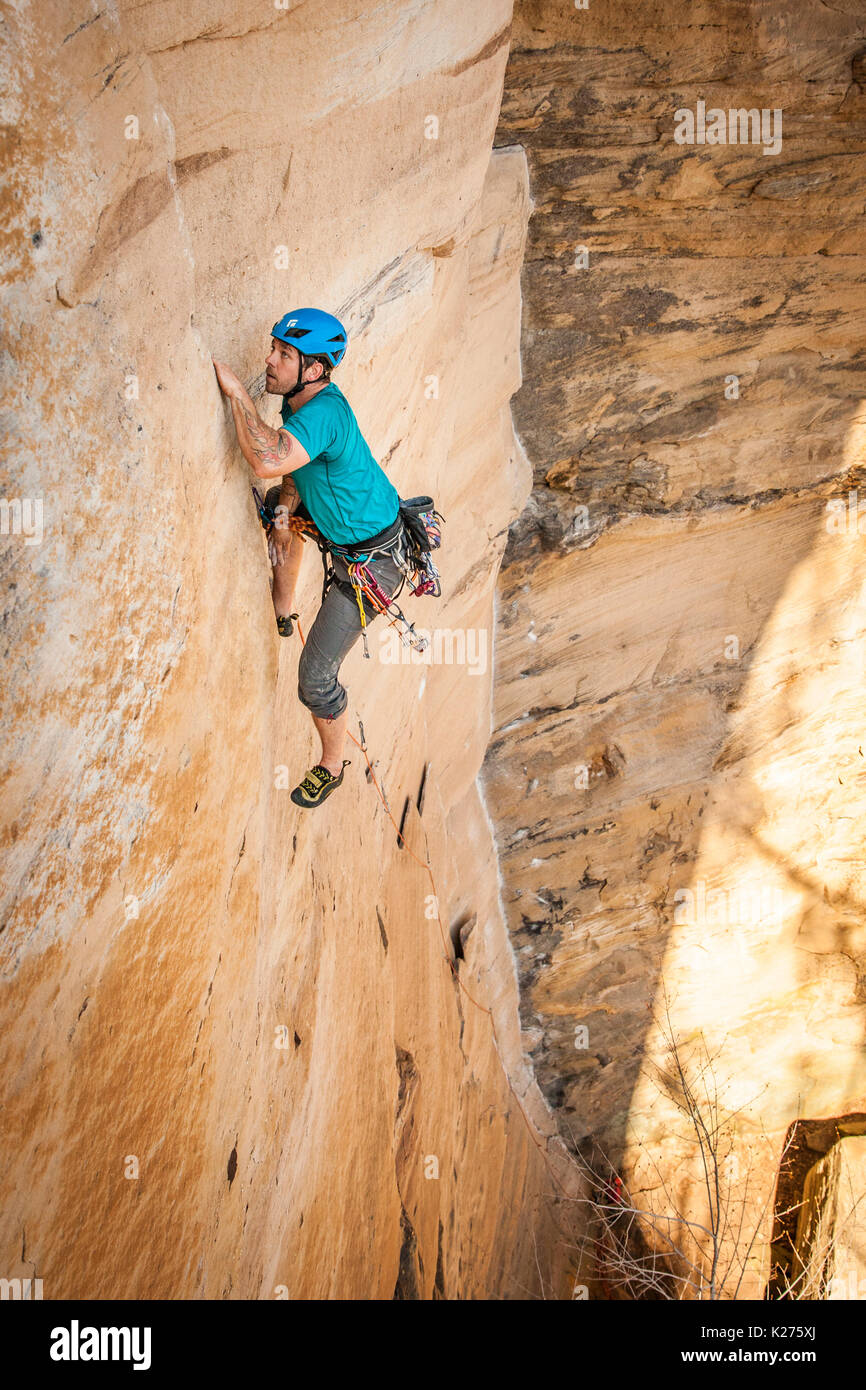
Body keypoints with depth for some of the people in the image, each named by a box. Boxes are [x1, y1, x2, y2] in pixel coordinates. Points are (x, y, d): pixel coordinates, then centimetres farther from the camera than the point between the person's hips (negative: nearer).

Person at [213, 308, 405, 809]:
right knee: (279, 504, 35)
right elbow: (291, 466, 14)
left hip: (372, 561, -10)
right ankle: (282, 614, 50)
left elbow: (268, 461, -48)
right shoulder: (303, 398, -1)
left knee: (316, 680, -4)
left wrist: (237, 392, -39)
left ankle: (332, 766, 22)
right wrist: (283, 513, -2)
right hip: (361, 526, 10)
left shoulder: (323, 414, -32)